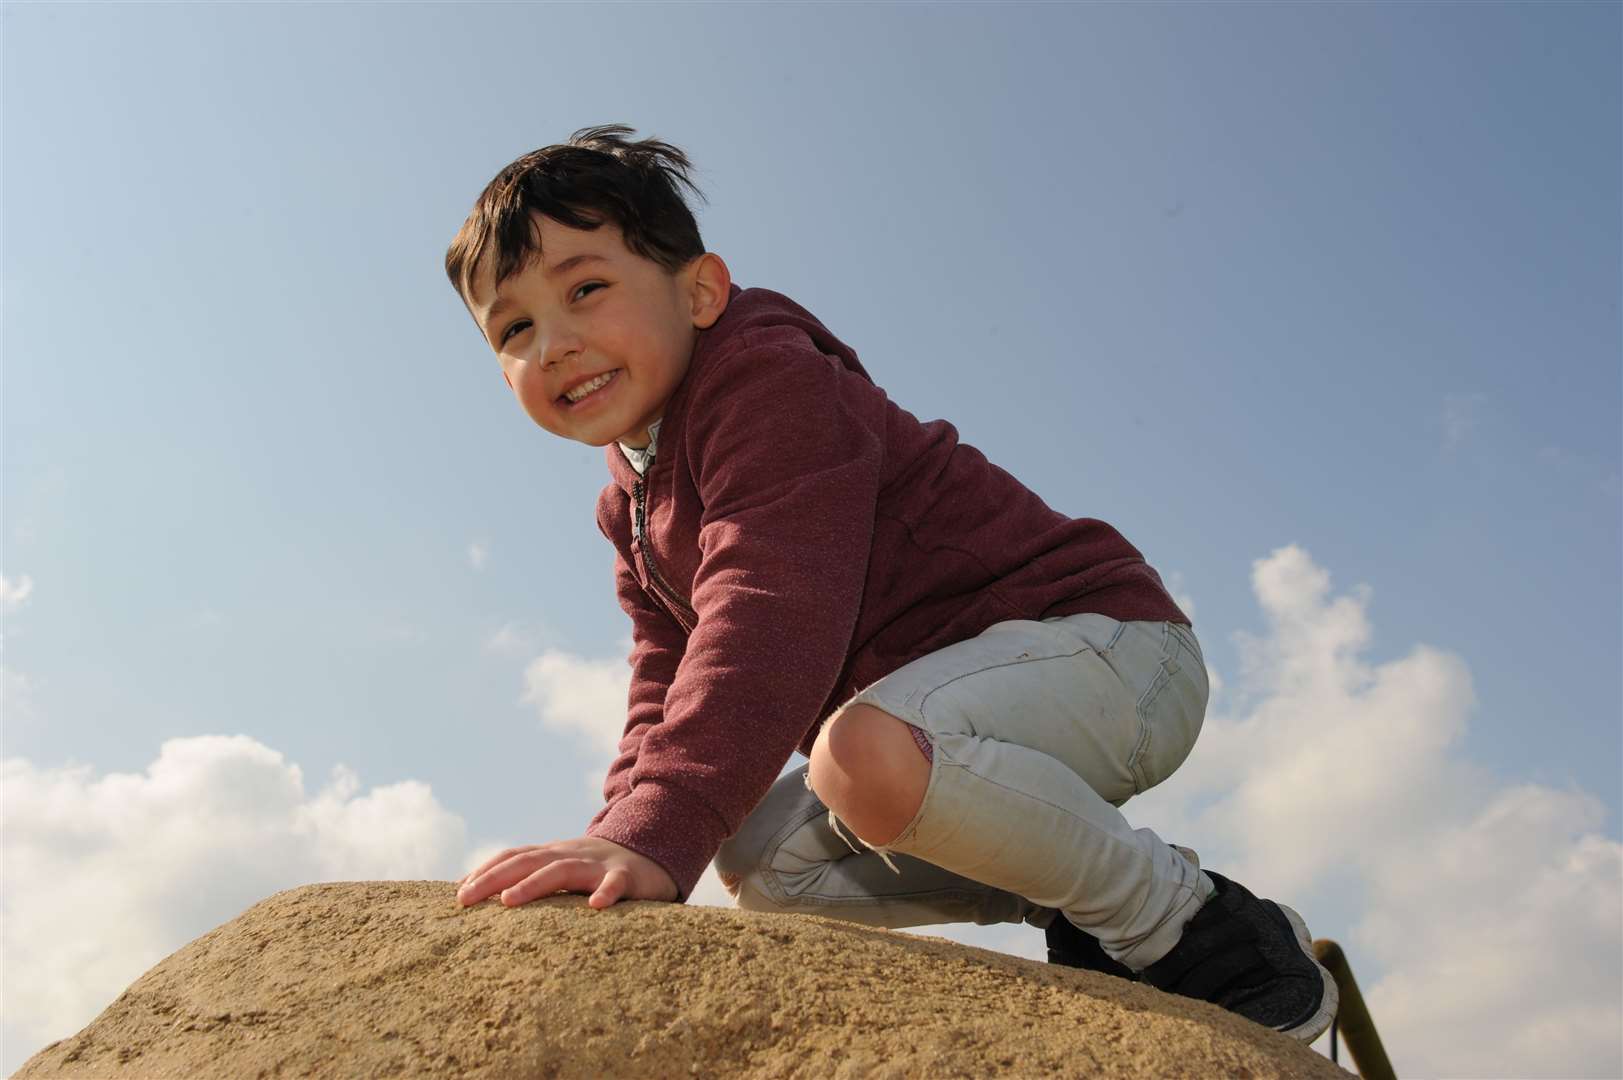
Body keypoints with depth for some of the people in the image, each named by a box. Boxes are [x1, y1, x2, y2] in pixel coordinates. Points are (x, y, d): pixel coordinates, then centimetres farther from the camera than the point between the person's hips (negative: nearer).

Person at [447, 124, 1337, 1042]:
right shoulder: (638, 511, 13)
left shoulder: (766, 379, -18)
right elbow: (671, 694, 11)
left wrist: (656, 835, -38)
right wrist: (618, 849, -5)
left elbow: (770, 619, -32)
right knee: (758, 860, 12)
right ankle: (1080, 907, 7)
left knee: (867, 755, -37)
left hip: (1110, 647, -10)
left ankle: (1191, 927, -14)